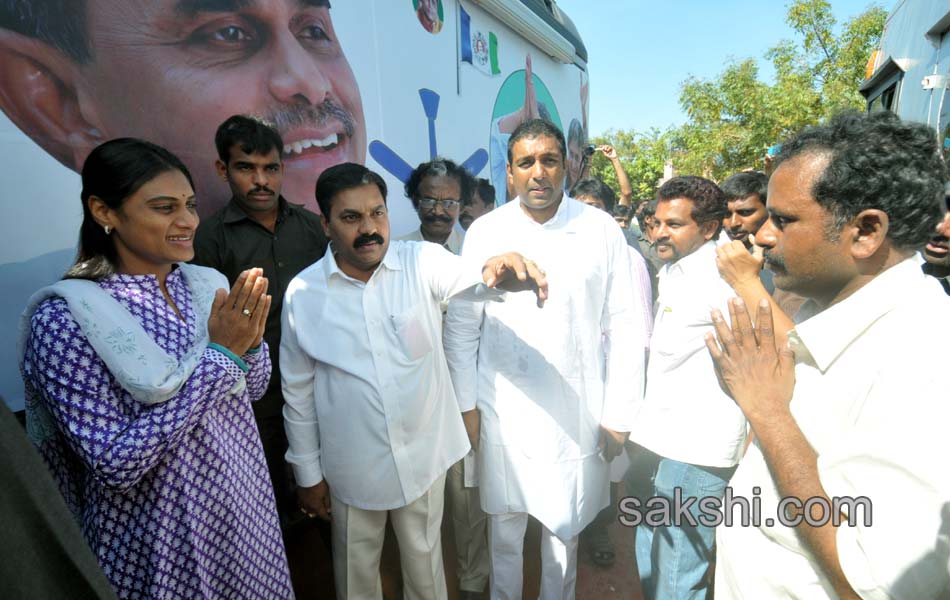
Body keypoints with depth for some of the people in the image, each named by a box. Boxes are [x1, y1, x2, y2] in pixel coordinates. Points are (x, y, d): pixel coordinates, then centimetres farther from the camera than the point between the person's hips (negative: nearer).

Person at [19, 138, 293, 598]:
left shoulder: (206, 284, -4)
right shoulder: (63, 319, -19)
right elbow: (115, 465, -22)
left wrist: (249, 342, -17)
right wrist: (218, 354, -26)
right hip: (162, 536, -5)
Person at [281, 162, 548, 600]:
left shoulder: (422, 261, -11)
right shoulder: (302, 293, -10)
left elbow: (468, 279, -32)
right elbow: (298, 391, -2)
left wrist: (498, 273, -55)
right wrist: (308, 474, 3)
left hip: (424, 455, 0)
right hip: (352, 466, 1)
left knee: (425, 562, 23)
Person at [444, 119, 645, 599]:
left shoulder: (601, 230, -5)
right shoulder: (484, 232, -5)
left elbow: (624, 327, -3)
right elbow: (461, 326, -1)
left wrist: (618, 415, -2)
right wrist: (466, 404, 0)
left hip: (577, 412, 0)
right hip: (503, 412, 1)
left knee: (564, 526, 19)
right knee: (504, 527, 18)